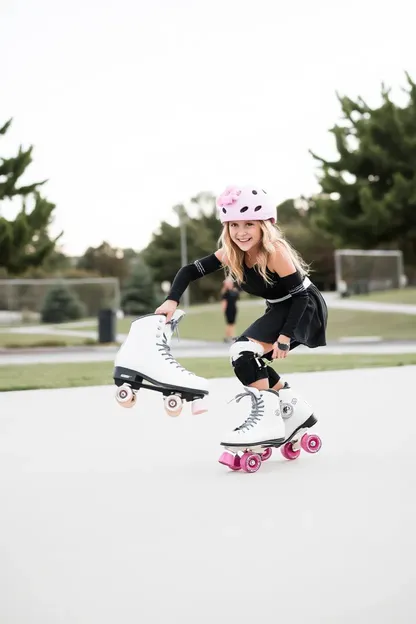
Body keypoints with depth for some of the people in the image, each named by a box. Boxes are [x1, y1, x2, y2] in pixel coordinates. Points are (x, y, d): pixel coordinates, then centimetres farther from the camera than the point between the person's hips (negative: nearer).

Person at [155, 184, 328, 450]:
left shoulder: (274, 251, -28)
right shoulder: (231, 253, -8)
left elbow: (300, 294, -26)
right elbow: (190, 271, -5)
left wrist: (285, 337, -28)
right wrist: (172, 300, -21)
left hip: (305, 307, -8)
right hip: (281, 310, 8)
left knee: (245, 351, -24)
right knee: (247, 360, 6)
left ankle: (268, 421, -21)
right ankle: (295, 410, 19)